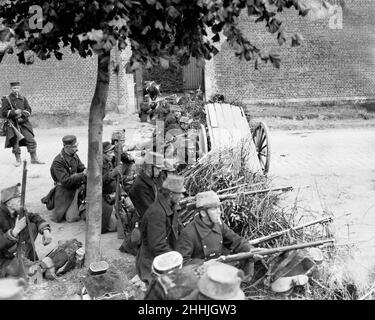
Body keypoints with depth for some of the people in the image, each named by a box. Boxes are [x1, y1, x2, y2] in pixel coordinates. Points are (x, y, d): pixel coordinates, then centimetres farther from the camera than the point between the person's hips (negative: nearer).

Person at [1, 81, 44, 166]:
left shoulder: (23, 98, 9)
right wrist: (14, 112, -19)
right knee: (15, 142, 1)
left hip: (24, 123, 3)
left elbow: (29, 110, 8)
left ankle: (34, 158, 9)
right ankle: (18, 160, 16)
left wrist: (22, 115, -9)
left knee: (31, 140, -1)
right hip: (13, 125, -3)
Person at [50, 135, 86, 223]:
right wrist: (82, 175, -29)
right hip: (65, 190, -4)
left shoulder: (74, 155, 2)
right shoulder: (58, 162, -20)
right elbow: (65, 181, -25)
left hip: (76, 187, 4)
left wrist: (86, 172, -12)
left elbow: (82, 168, 12)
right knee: (58, 218, 1)